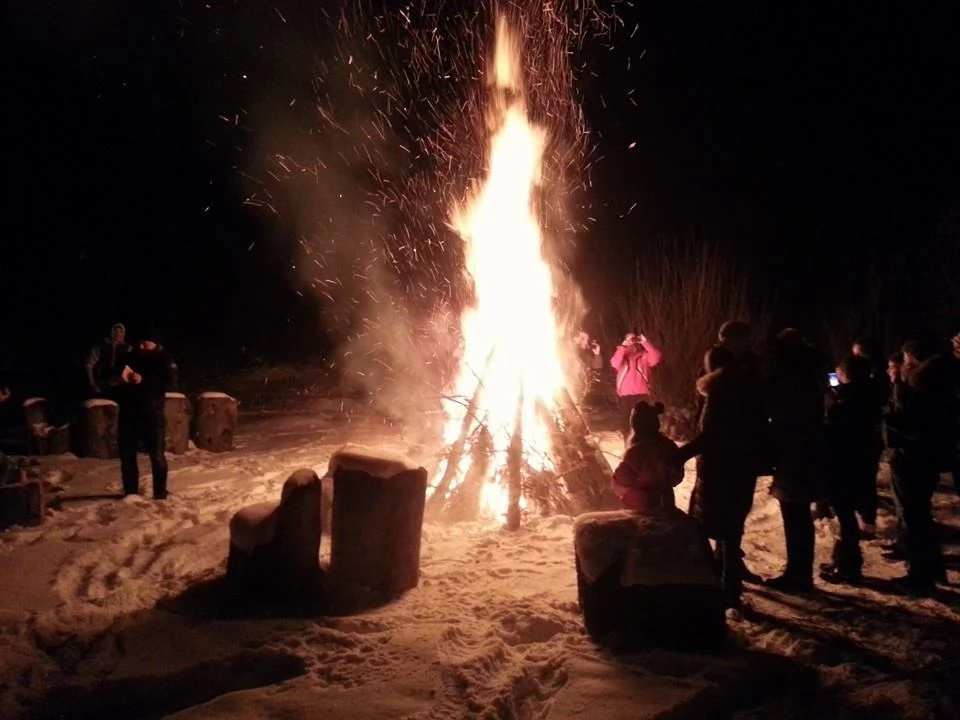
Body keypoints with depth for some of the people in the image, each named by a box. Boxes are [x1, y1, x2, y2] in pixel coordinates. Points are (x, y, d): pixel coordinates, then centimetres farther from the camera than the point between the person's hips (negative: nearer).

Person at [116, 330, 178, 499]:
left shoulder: (164, 359, -2)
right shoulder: (131, 357, 9)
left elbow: (170, 383, -15)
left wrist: (144, 381, -23)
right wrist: (119, 377, -9)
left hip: (152, 413, -4)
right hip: (129, 412, 4)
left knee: (157, 455, -3)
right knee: (126, 454, 9)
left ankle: (160, 494, 3)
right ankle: (130, 492, 22)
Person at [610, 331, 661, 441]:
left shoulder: (644, 355, 13)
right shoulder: (622, 354, 14)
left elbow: (656, 359, -8)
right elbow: (614, 364, -8)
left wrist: (646, 343, -8)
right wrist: (622, 347, -11)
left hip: (641, 393, -1)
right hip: (625, 394, 1)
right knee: (625, 420, 1)